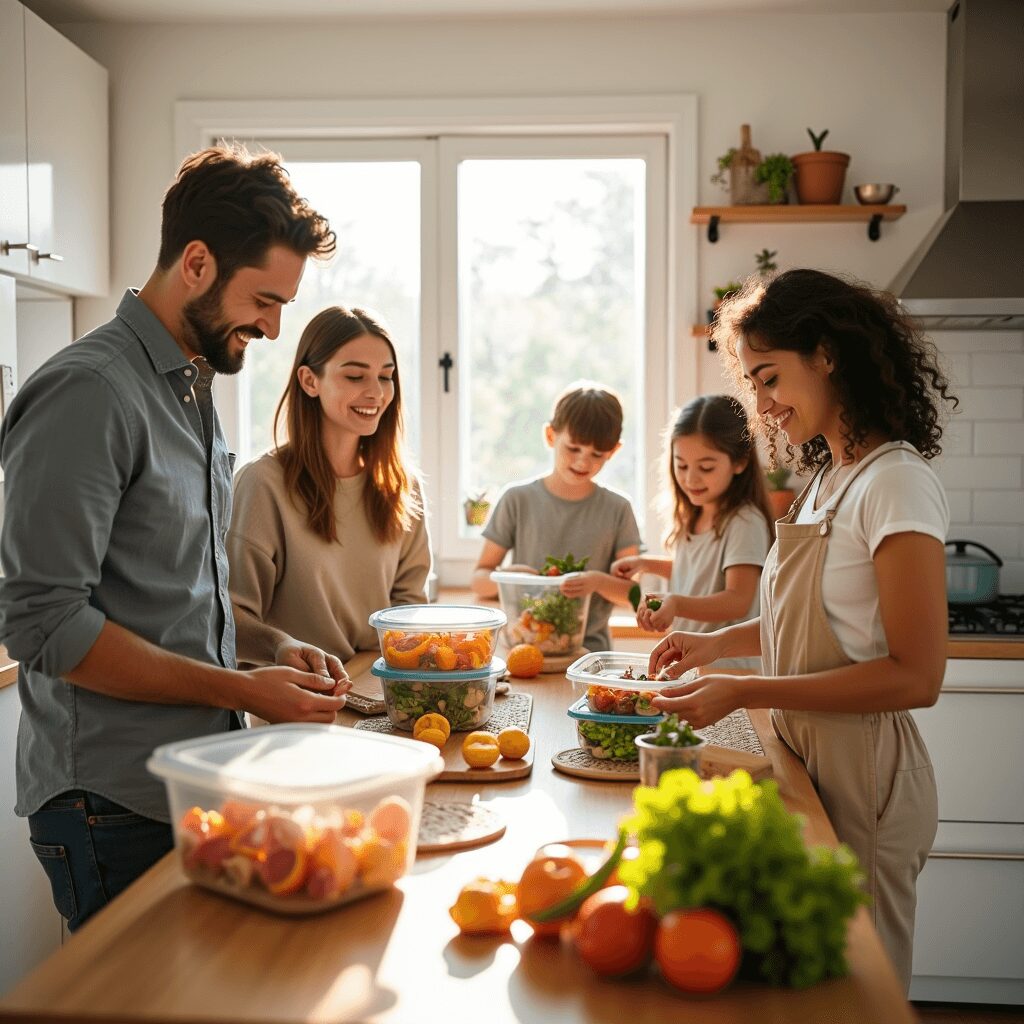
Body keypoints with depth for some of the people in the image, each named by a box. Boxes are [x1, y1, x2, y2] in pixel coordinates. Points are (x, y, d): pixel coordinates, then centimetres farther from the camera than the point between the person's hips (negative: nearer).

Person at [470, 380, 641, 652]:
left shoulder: (617, 509, 6)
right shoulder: (518, 499, 4)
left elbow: (631, 592, 4)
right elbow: (478, 579, 6)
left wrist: (599, 582, -15)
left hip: (590, 649, 1)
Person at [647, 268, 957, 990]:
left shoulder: (898, 483, -17)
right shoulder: (828, 478, 9)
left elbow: (915, 676, -21)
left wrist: (744, 693, -23)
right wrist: (721, 643, 4)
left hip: (863, 782, -8)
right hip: (806, 764, 8)